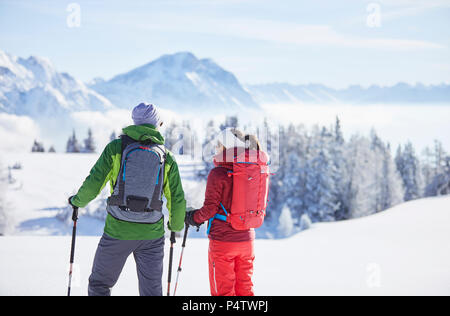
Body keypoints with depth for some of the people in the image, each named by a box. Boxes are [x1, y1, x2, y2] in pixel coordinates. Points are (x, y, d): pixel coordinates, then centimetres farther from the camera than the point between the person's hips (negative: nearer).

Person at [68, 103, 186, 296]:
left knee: (99, 284, 15)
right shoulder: (167, 157, 4)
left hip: (118, 231, -1)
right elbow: (177, 200, 4)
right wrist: (176, 226, 22)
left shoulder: (116, 148, -2)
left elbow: (93, 185, -5)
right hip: (151, 234, 2)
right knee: (152, 291, 9)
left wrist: (78, 201, 16)